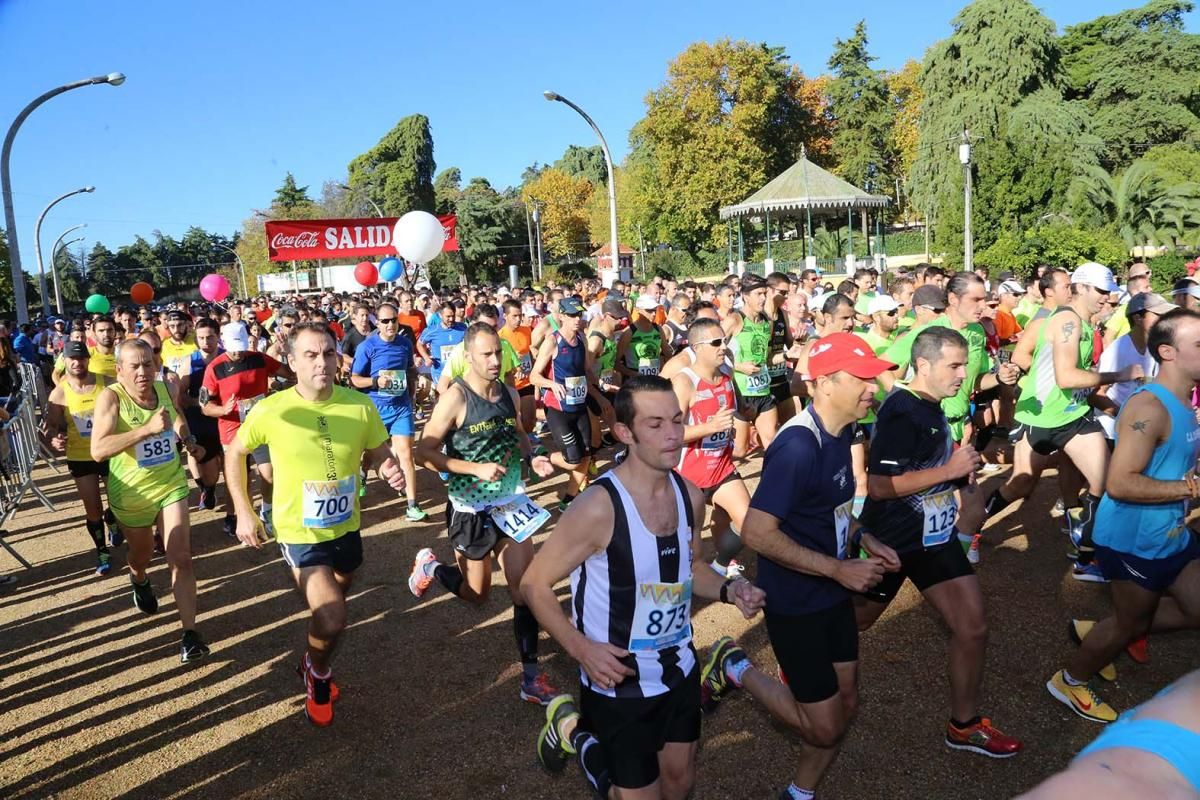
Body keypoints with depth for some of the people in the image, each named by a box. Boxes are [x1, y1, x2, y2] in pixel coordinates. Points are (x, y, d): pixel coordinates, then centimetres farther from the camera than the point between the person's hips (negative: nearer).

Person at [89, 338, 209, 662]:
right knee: (142, 554, 22)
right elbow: (98, 450, -36)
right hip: (131, 493, -2)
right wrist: (148, 429, -43)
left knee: (181, 558, -8)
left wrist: (189, 441, 1)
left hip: (172, 483, 2)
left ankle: (190, 633, -5)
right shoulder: (110, 397, -23)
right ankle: (139, 581, 59)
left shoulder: (165, 388, -8)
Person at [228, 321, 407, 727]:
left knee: (334, 609, 25)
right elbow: (234, 452, -2)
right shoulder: (271, 411, -19)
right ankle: (318, 674, 19)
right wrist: (244, 511, -6)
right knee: (331, 619, -17)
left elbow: (378, 453, 0)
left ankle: (314, 666, 58)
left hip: (346, 527, 4)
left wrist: (390, 468, -24)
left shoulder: (360, 405, -15)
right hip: (300, 531, -4)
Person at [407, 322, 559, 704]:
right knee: (477, 594, 12)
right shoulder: (455, 398, -17)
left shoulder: (510, 393, 2)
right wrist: (476, 469, -26)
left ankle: (531, 676, 9)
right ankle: (430, 565, 41)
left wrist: (532, 458, -2)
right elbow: (425, 452, -17)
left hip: (511, 501, 5)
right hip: (471, 508, -4)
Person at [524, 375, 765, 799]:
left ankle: (594, 739, 48)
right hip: (620, 682, -6)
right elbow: (535, 584, -17)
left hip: (680, 668, 6)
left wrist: (728, 589, -8)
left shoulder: (690, 496, -6)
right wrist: (581, 648, -27)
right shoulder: (599, 507, -27)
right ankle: (574, 729, 34)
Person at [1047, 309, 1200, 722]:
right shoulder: (1149, 407, -25)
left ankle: (1102, 634, 30)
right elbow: (1119, 484, -32)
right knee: (1131, 622, 10)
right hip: (1133, 540, -9)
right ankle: (1069, 682, 34)